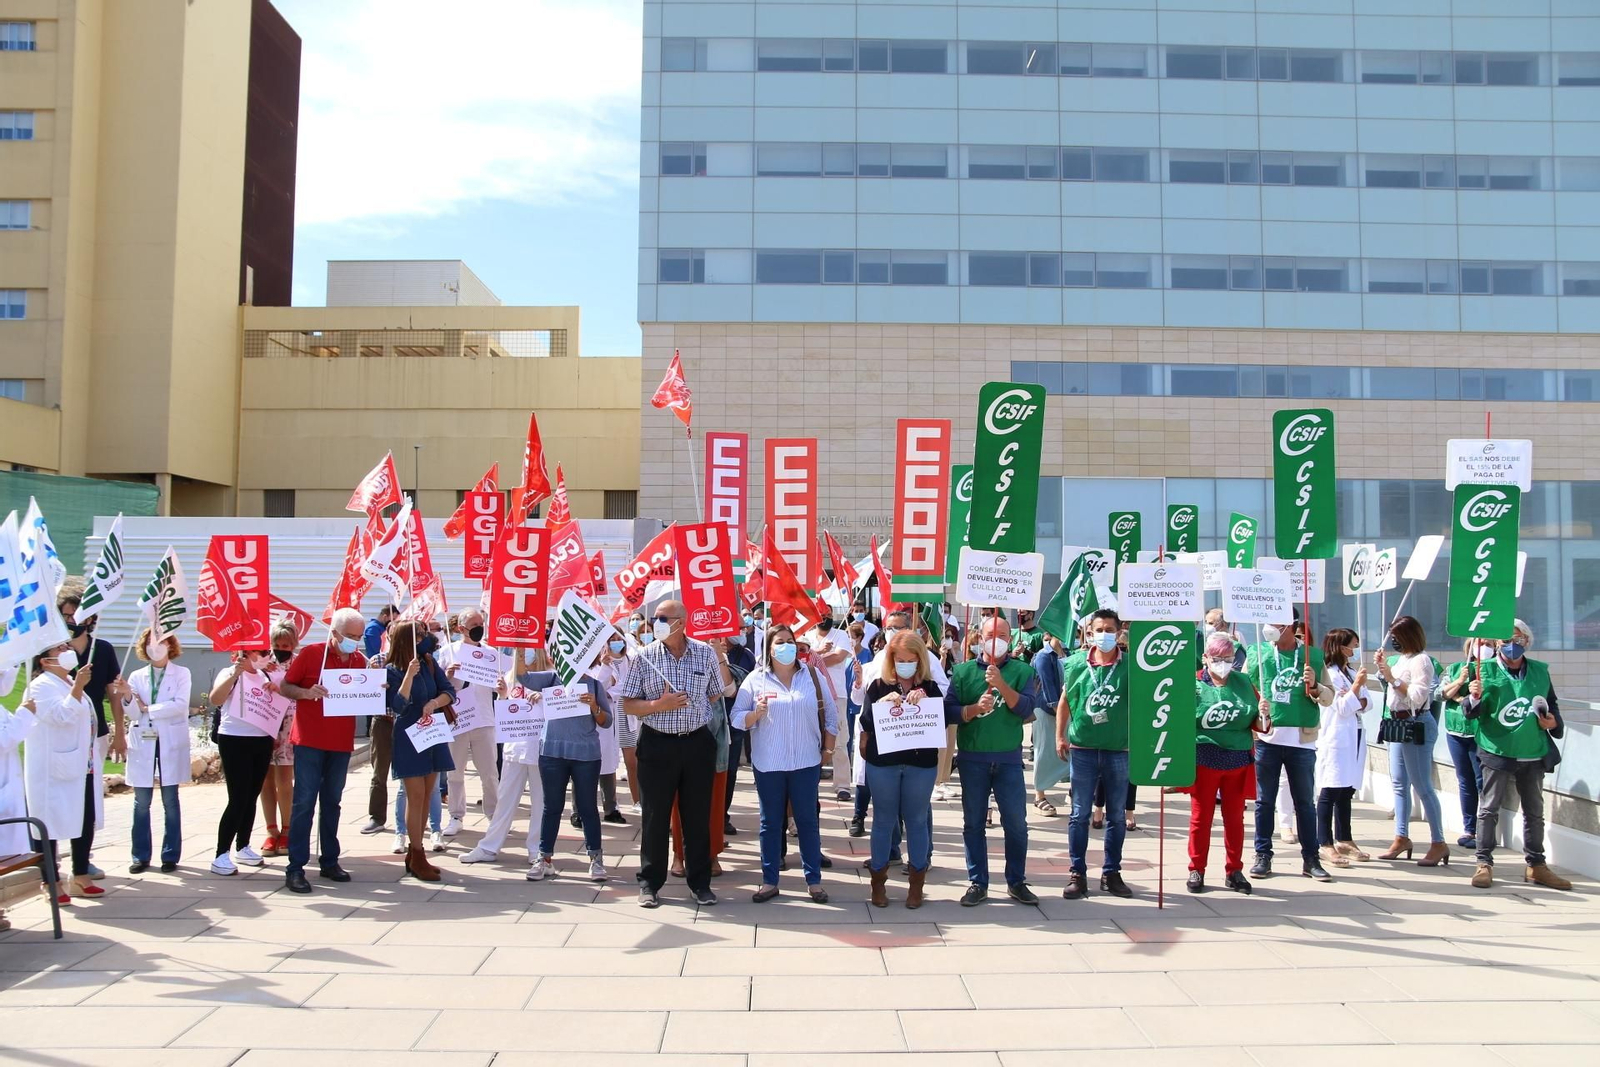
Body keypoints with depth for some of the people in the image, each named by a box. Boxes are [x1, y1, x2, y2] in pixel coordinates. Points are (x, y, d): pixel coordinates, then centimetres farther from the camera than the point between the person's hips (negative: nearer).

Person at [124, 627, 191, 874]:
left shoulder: (181, 673, 2)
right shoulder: (137, 676, 9)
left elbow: (180, 704, -12)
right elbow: (132, 714, 2)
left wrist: (148, 708, -9)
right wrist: (128, 698, -18)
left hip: (171, 744, -2)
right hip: (143, 743, 2)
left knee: (170, 801, 2)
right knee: (141, 803, 3)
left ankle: (170, 855, 8)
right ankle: (140, 856, 11)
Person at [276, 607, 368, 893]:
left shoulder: (360, 660, 6)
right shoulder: (310, 653, -6)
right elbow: (284, 687, -3)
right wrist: (307, 693, -22)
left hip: (342, 742, 5)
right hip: (310, 740, -4)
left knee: (332, 802, 12)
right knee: (305, 801, -5)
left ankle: (329, 862, 20)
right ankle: (295, 868, -1)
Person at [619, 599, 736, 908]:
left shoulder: (705, 653, 0)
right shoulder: (645, 657, -2)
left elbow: (717, 694, 14)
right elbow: (628, 704, -3)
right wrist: (659, 705, -15)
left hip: (698, 743, 1)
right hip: (657, 745, -1)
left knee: (698, 815, 8)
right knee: (656, 816, 6)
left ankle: (700, 882, 21)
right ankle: (650, 882, 18)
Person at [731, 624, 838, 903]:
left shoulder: (813, 675, 4)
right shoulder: (756, 679, 0)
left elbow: (830, 713, 9)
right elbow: (737, 717, -1)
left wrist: (828, 748, 6)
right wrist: (756, 714, -20)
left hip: (806, 762, 1)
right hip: (768, 764, -1)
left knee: (807, 820, 6)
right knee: (771, 823, 8)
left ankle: (814, 880, 16)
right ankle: (769, 881, 16)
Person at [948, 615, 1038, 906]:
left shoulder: (1022, 671, 2)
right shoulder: (963, 672, 3)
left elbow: (1026, 709, -10)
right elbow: (949, 710, -2)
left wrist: (1001, 684, -21)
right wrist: (975, 708, -19)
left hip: (1009, 758, 0)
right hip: (972, 758, 1)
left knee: (1016, 823, 4)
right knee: (973, 822, 7)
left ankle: (1016, 882, 19)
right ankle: (977, 883, 17)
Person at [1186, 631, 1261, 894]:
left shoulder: (1244, 683, 7)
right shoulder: (1193, 684, -3)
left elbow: (1256, 724, 12)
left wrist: (1264, 714, -8)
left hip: (1237, 761, 3)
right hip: (1203, 761, -3)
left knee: (1235, 817, 11)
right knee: (1201, 817, 6)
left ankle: (1234, 870, 22)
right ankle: (1197, 870, 16)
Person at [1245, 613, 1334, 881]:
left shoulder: (1312, 655, 4)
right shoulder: (1257, 653, 3)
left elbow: (1329, 698, 6)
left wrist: (1314, 687, -14)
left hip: (1302, 740, 0)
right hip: (1266, 738, 0)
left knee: (1305, 802, 8)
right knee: (1265, 801, 7)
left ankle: (1310, 859, 16)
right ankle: (1263, 856, 15)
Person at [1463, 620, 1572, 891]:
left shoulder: (1540, 670, 5)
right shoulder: (1487, 670, -7)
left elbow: (1552, 703, 19)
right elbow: (1472, 713, -10)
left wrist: (1554, 721, -1)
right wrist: (1474, 698, -31)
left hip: (1534, 755, 4)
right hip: (1497, 753, -4)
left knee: (1534, 812, 14)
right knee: (1489, 809, 1)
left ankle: (1536, 865, 25)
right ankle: (1484, 863, 8)